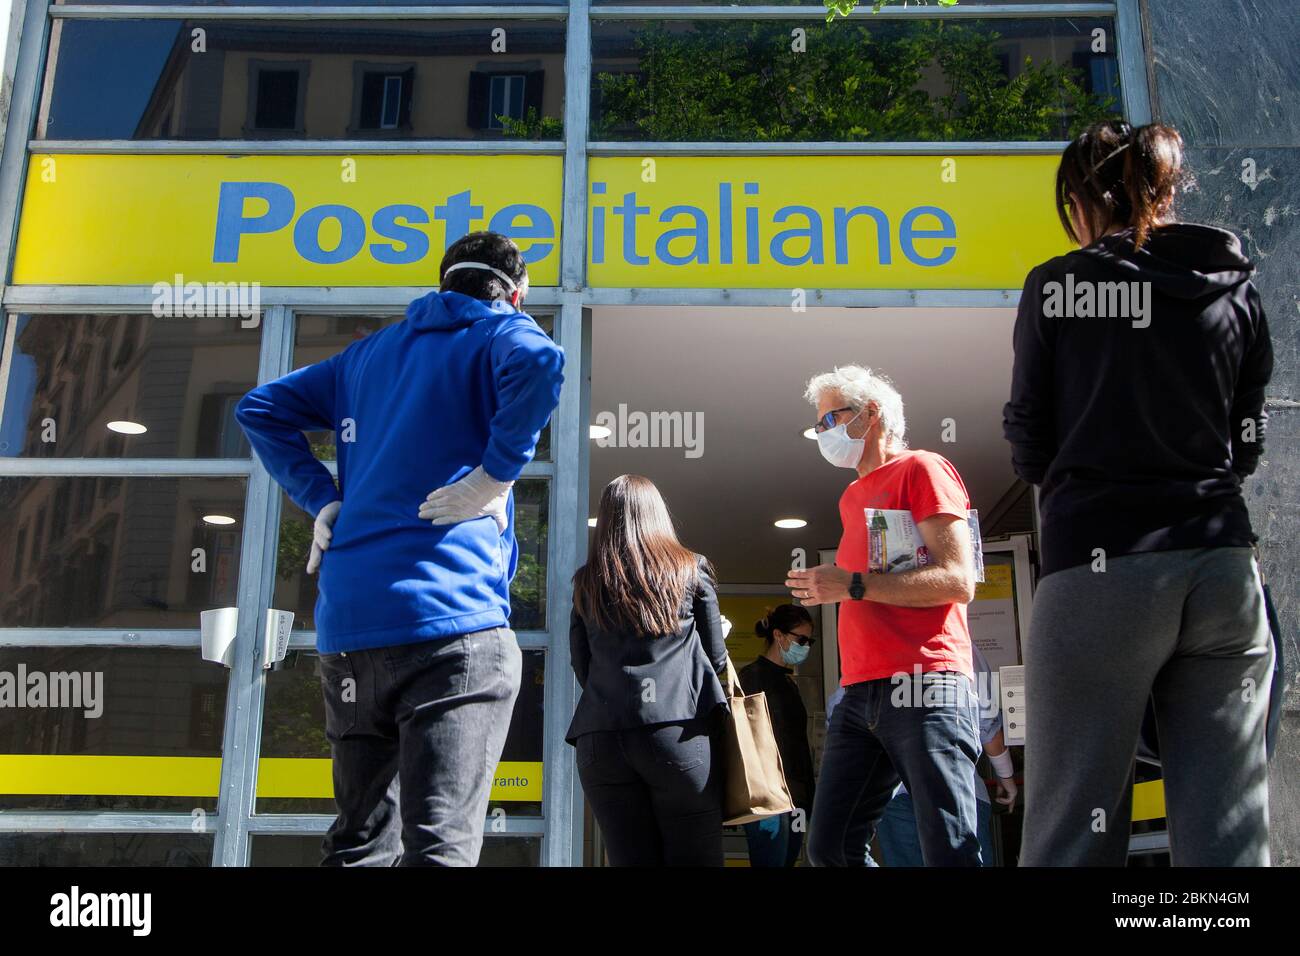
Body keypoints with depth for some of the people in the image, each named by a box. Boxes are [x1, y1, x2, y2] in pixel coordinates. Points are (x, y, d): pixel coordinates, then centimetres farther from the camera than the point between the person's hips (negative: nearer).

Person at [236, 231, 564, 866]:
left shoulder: (368, 353, 23)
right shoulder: (501, 332, 5)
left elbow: (260, 408, 26)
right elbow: (539, 364, -20)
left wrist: (321, 498, 16)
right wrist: (496, 475, -11)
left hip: (346, 625, 6)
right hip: (452, 621, -6)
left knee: (360, 845, 15)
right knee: (440, 845, -9)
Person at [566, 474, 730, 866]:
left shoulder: (586, 582, 12)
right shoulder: (691, 569, 9)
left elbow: (581, 668, 13)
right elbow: (716, 659, 11)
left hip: (599, 739, 2)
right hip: (678, 730, -2)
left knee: (631, 858, 5)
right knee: (695, 857, 2)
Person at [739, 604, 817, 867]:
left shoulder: (789, 681, 21)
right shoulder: (752, 676, -4)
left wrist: (807, 797, 17)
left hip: (796, 796, 8)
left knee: (788, 860, 5)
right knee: (771, 862, -12)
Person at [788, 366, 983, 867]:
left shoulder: (922, 469, 1)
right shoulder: (852, 497, 25)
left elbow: (958, 581, -10)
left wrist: (852, 586, -11)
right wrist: (824, 585, 12)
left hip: (924, 692, -8)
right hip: (860, 694, 8)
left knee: (949, 852, -9)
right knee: (828, 847, 4)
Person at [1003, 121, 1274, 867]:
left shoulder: (1059, 285, 1)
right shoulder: (1238, 291, 13)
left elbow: (1030, 449, 2)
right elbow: (1247, 446, 16)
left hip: (1101, 562, -4)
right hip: (1223, 566, 4)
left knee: (1073, 831, 0)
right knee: (1229, 833, 6)